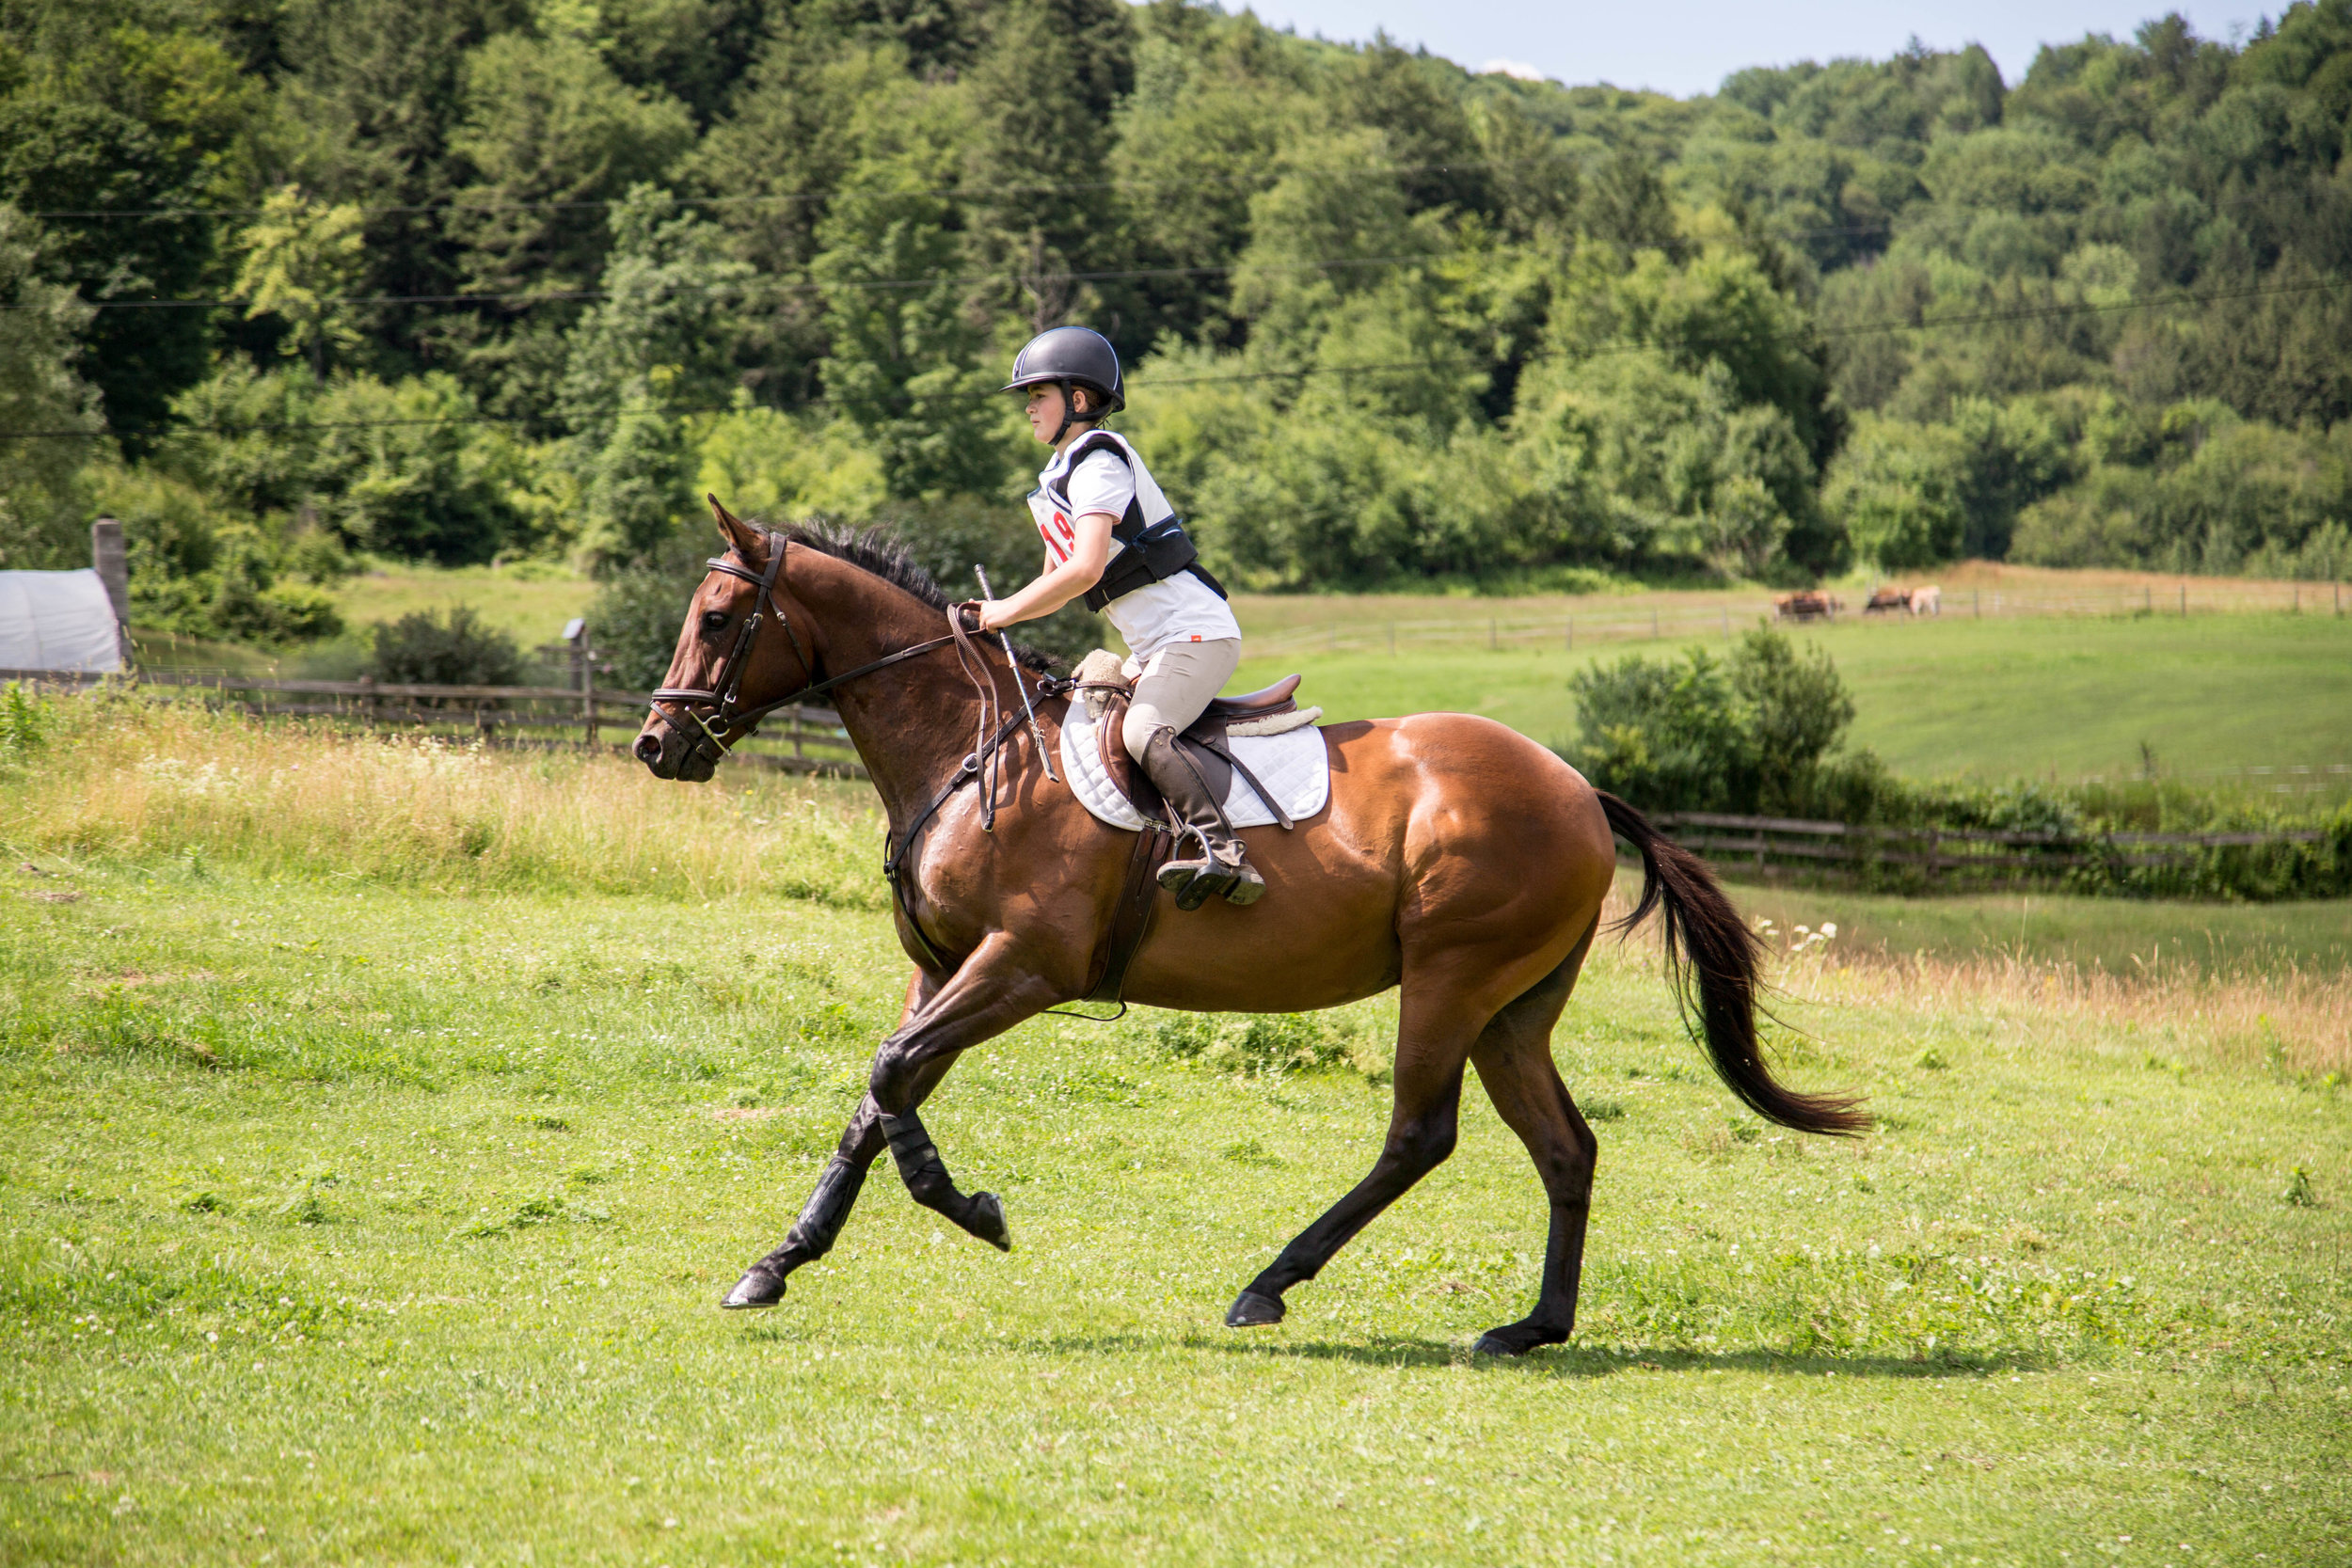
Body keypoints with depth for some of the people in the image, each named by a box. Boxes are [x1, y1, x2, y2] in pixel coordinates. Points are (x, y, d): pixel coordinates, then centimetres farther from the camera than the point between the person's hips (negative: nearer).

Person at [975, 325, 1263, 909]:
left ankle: (1222, 852, -44)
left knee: (1142, 731, -30)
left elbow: (1085, 570, -25)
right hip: (1154, 647, 11)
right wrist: (993, 617, 9)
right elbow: (1058, 582, 25)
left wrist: (1008, 610, -16)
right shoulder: (1062, 471, 20)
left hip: (1197, 633, -11)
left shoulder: (1098, 462, -12)